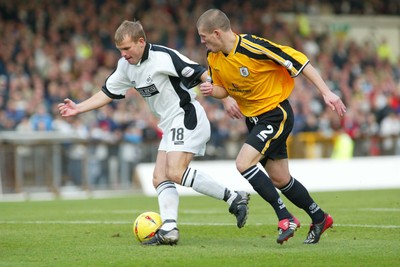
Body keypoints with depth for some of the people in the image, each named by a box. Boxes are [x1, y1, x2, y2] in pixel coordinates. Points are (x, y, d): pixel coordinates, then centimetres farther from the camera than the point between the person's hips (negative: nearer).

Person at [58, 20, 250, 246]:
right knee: (160, 178, 0)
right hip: (170, 126, 9)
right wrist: (78, 108, 13)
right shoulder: (126, 66, 8)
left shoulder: (164, 57, -18)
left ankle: (234, 198, -17)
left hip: (187, 118, -9)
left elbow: (202, 74, -21)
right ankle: (169, 230, -8)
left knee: (176, 173, -22)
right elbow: (107, 93, 20)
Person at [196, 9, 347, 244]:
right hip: (253, 119, 8)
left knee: (244, 163, -22)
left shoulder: (253, 47, -26)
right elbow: (224, 89, 11)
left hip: (276, 114, -8)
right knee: (279, 179, 12)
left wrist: (326, 92, -22)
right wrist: (212, 90, -14)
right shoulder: (213, 57, -3)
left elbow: (298, 60, -21)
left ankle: (286, 217, -13)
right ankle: (319, 218, 31)